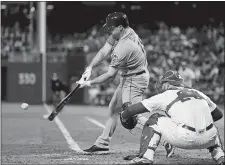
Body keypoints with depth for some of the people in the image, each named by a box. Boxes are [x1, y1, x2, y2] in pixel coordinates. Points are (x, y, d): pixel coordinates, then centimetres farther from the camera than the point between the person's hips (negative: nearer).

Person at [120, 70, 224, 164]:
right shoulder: (199, 94, 24)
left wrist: (124, 117, 40)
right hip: (207, 140, 4)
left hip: (183, 138, -4)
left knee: (155, 119, 17)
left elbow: (131, 110, 18)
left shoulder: (164, 96, 14)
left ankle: (146, 156, 1)